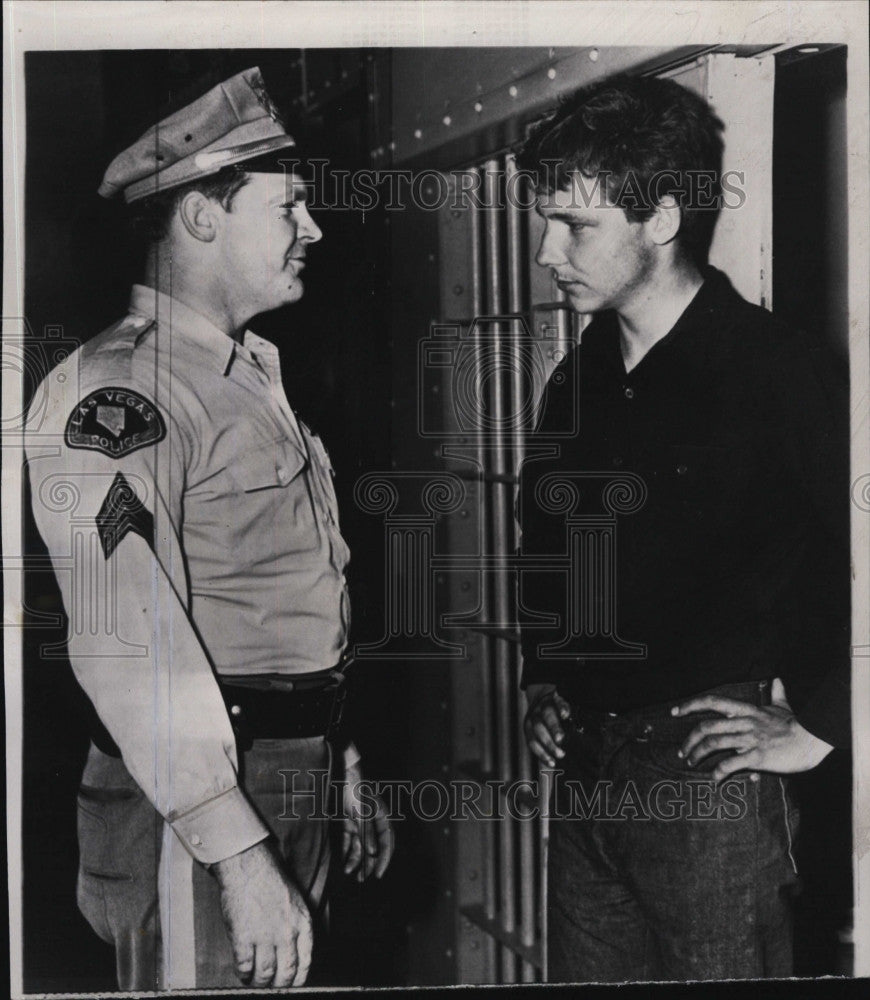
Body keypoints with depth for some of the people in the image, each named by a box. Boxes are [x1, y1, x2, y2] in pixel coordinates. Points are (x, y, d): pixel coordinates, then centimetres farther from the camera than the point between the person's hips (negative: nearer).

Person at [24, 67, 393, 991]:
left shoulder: (255, 377, 14)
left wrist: (344, 769, 18)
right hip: (193, 814, -9)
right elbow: (127, 646, -26)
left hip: (298, 786, 9)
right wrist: (241, 853, -28)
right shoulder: (112, 392, -17)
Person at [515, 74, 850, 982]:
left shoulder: (779, 371, -13)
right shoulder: (577, 382, 10)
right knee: (582, 974, 17)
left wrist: (816, 728, -13)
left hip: (709, 778, -6)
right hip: (583, 773, 7)